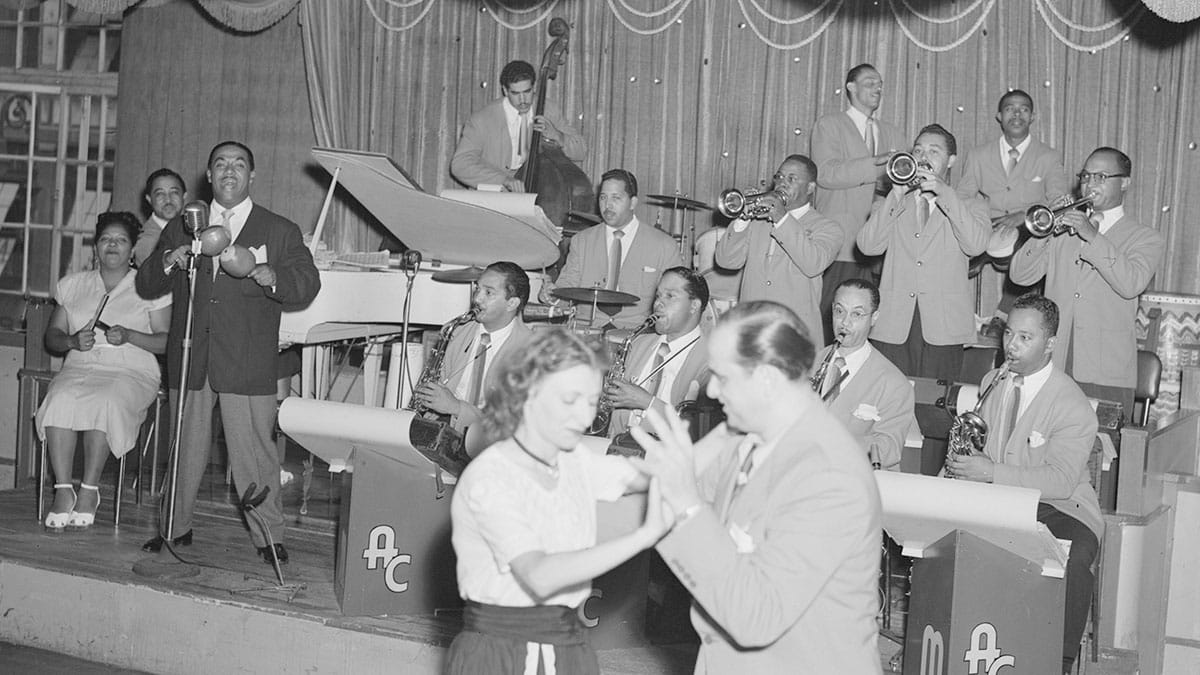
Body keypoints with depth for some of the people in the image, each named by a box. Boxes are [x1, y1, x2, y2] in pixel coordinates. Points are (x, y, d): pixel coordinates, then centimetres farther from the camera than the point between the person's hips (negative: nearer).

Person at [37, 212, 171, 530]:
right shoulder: (72, 285, 18)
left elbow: (166, 342, 1)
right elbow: (51, 336, 17)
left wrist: (128, 336, -15)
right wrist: (73, 341, -5)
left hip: (132, 372, -3)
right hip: (79, 368, 3)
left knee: (104, 402, -36)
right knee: (60, 400, -32)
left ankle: (90, 489, -27)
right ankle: (63, 490, -31)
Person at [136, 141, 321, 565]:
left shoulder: (279, 231, 7)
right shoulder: (181, 228, 16)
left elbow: (308, 284, -4)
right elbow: (145, 286, 14)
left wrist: (272, 277, -24)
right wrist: (168, 262, -8)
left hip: (247, 364, -3)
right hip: (189, 359, 3)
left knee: (254, 449, -4)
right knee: (184, 447, 11)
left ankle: (269, 538, 6)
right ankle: (174, 528, 25)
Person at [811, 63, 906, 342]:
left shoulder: (893, 133, 23)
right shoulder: (829, 125, 6)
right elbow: (825, 173, -10)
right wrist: (875, 164, -17)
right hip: (839, 246, -4)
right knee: (829, 323, -9)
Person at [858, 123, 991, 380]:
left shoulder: (970, 207, 13)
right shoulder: (893, 205, 18)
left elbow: (976, 245, -9)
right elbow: (868, 246, 0)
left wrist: (944, 193, -12)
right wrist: (897, 195, -7)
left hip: (943, 330, -1)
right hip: (892, 327, 1)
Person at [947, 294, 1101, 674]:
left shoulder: (1072, 405, -11)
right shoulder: (991, 383, 11)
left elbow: (1061, 481, -20)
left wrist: (993, 472, -27)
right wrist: (962, 466, -1)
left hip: (1061, 511, -5)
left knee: (1071, 564, -37)